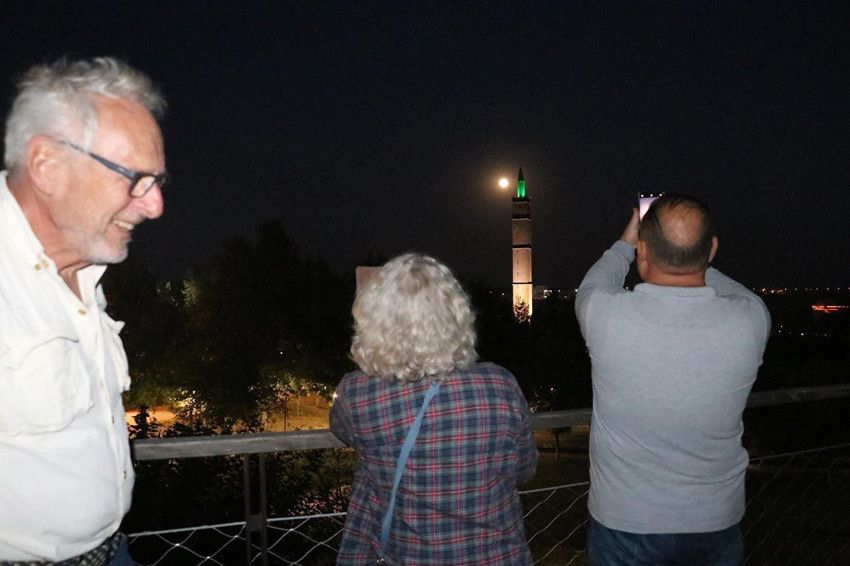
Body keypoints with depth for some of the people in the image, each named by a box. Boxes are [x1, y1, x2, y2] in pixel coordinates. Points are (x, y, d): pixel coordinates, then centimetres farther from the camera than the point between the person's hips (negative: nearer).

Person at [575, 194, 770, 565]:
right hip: (717, 523, 2)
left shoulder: (605, 316, -24)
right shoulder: (749, 322, -20)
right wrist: (695, 259, 12)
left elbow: (593, 287, 2)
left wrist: (624, 246, 17)